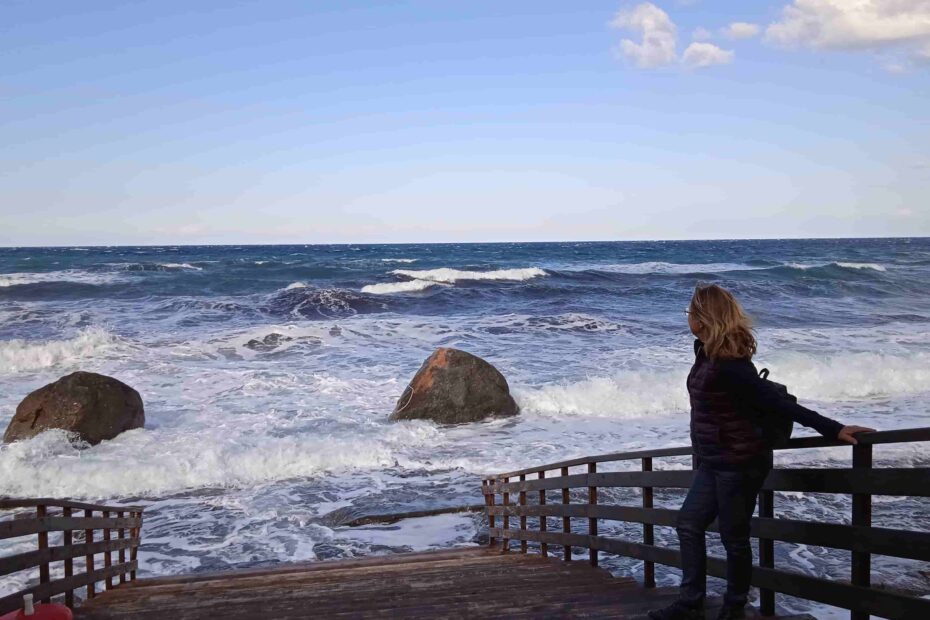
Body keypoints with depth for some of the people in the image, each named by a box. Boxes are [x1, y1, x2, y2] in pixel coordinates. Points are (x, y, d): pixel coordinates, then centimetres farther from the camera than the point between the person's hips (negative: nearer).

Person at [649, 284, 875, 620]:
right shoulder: (708, 353, 4)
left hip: (738, 463, -10)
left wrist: (833, 428, -30)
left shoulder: (728, 366, -25)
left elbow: (778, 401, -27)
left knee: (733, 537, 4)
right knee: (688, 524, 11)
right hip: (714, 462, 10)